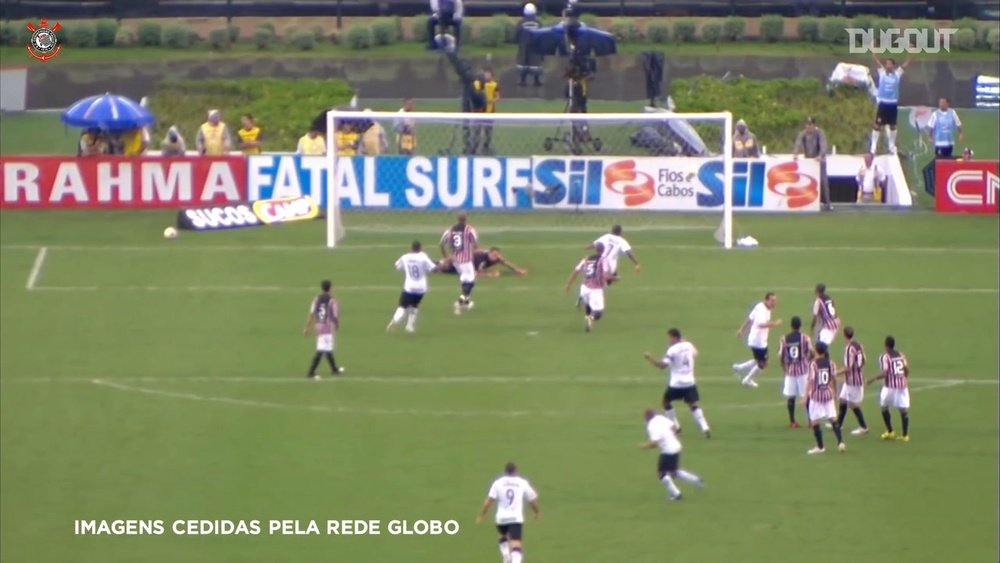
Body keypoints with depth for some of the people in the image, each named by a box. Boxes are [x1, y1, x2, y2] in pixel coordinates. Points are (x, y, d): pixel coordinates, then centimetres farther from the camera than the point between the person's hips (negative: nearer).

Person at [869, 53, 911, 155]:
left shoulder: (897, 73, 2)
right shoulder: (882, 72, 0)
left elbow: (907, 63, 0)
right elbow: (875, 59, -6)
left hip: (893, 104, 2)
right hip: (883, 103, -2)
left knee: (892, 126, 11)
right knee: (877, 125, -3)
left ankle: (892, 146, 22)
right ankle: (873, 146, 1)